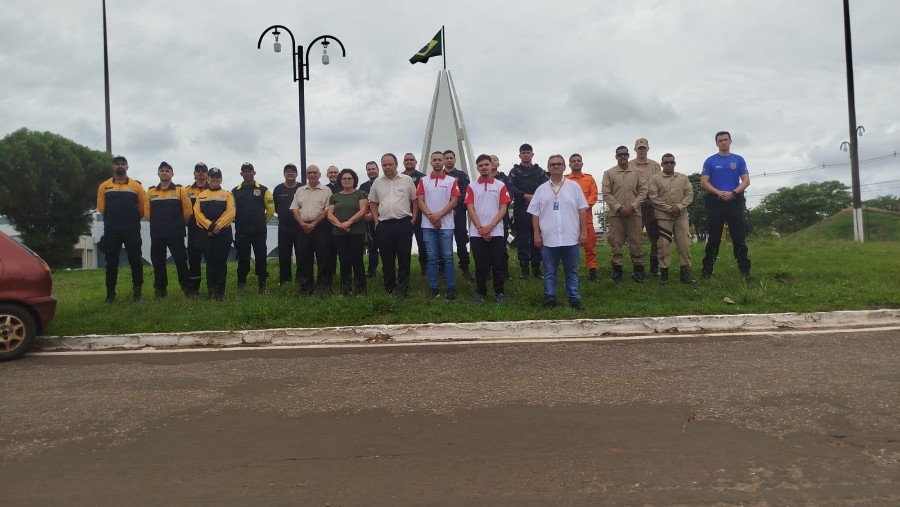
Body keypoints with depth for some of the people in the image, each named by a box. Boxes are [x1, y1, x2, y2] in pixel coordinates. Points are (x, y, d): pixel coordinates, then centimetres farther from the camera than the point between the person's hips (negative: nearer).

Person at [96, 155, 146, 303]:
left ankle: (137, 292, 9)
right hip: (111, 231, 1)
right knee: (111, 263, 5)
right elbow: (101, 208, 8)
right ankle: (110, 294, 12)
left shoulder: (136, 186, 4)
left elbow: (143, 208, 7)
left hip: (132, 230, -1)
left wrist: (131, 219, 8)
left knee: (135, 261, 1)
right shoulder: (104, 186, 6)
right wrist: (114, 219, 9)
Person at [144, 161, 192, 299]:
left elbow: (187, 211, -1)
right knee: (158, 262, 6)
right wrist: (158, 224, 11)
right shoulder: (151, 192, 8)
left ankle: (187, 288, 7)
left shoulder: (180, 190, 0)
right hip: (157, 234, 3)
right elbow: (147, 213, 10)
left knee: (181, 261, -3)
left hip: (176, 234, -3)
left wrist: (178, 225, 7)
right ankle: (160, 290, 16)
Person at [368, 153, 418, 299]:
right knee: (387, 258, 6)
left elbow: (415, 200, 7)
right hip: (384, 225, 2)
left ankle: (402, 289, 9)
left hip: (404, 223, -2)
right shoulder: (377, 183, 8)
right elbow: (373, 203, 15)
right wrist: (376, 221, 6)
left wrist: (413, 218, 0)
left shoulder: (407, 180, 2)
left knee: (404, 258, 1)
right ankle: (390, 289, 17)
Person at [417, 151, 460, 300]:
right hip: (428, 225, 2)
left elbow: (453, 201, -2)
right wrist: (431, 216, -11)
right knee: (432, 257, 4)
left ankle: (451, 288, 3)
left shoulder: (451, 181, 5)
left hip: (446, 225, -2)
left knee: (447, 257, -2)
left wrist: (439, 215, -13)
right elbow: (420, 201, 4)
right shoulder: (423, 181, 9)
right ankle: (433, 288, 9)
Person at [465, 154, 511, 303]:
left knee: (498, 264, 1)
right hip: (477, 233, 1)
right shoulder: (472, 187, 7)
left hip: (496, 232, -1)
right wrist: (481, 228, -11)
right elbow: (470, 209, 0)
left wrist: (490, 227, -12)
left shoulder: (500, 186, 4)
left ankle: (499, 292, 14)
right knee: (480, 265, 6)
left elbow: (503, 209, -2)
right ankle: (480, 292, 15)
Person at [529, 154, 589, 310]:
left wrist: (583, 231, -1)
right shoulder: (541, 189, 7)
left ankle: (574, 299, 13)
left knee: (571, 271, 7)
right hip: (548, 238, 1)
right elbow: (535, 214, 7)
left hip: (571, 237, 0)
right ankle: (550, 299, 14)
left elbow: (582, 211, 5)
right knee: (549, 272, 6)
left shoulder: (574, 187, 6)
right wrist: (537, 234, 0)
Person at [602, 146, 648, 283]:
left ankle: (638, 270, 9)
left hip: (634, 213, 1)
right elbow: (606, 194, 0)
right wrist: (619, 208, -9)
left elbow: (643, 191, 5)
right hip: (616, 213, -1)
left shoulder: (637, 172, 9)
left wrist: (632, 206, -8)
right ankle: (617, 270, 8)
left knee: (636, 242, 2)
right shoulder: (609, 173, 6)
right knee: (616, 242, 1)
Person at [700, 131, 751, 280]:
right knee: (713, 238, 2)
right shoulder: (710, 161, 7)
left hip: (735, 202, 1)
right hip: (715, 203, -1)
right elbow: (703, 182, -1)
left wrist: (733, 193, -14)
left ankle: (745, 270, 5)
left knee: (739, 238, 0)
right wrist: (719, 193, -15)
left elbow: (746, 181, 2)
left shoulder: (739, 160, 9)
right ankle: (707, 270, 6)